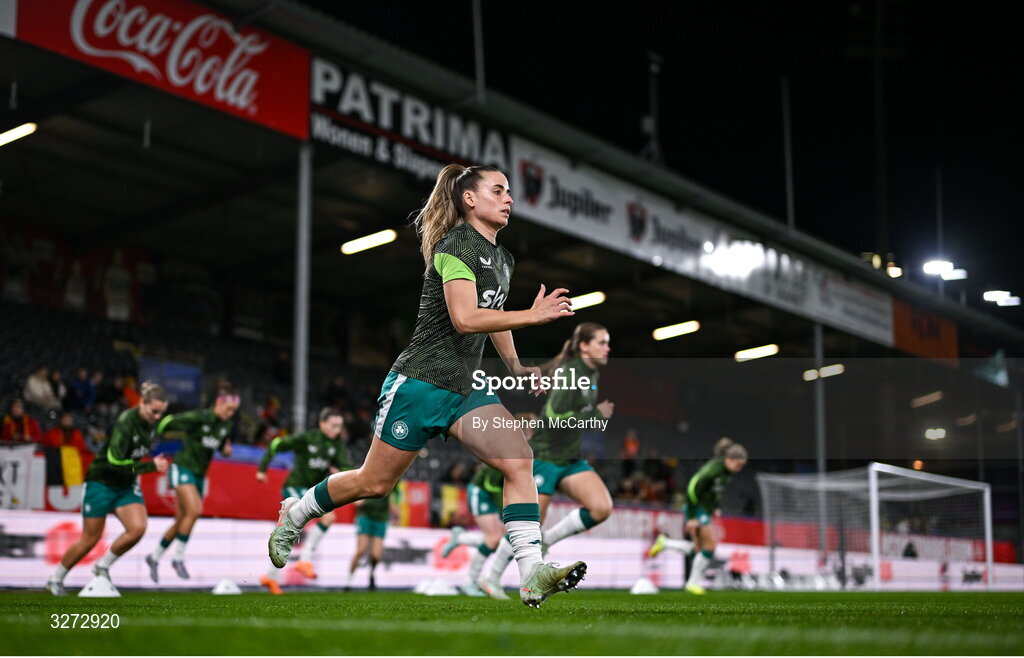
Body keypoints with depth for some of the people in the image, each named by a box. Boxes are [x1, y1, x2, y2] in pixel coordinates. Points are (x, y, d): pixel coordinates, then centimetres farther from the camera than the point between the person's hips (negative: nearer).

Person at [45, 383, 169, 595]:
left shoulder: (150, 422, -4)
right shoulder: (125, 422, -27)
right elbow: (115, 462, -30)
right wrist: (151, 466, -26)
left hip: (126, 484, 6)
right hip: (101, 482, -6)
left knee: (138, 528, -15)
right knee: (90, 540, 2)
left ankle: (103, 566, 8)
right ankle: (55, 579, 24)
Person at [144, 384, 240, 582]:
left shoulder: (226, 425, 3)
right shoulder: (198, 417, -18)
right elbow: (168, 422, -14)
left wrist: (226, 450, -2)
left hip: (199, 474, 7)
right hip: (183, 468, -7)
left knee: (182, 521, 10)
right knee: (194, 510, -24)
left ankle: (154, 558, 29)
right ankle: (178, 558, -9)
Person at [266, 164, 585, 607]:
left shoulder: (501, 259, 14)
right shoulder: (455, 246, -14)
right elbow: (465, 318, -27)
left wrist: (516, 367, 21)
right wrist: (532, 316, -27)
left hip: (465, 389, 8)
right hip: (419, 383, -7)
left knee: (519, 459, -14)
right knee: (374, 483, 5)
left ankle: (532, 575, -18)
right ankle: (292, 516, 31)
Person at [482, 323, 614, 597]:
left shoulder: (592, 376, 9)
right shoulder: (570, 373, -18)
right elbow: (557, 417, -27)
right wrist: (597, 414, -19)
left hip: (571, 460, 8)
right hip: (545, 457, -8)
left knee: (602, 507, -13)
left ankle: (546, 541, 6)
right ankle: (492, 578, 17)